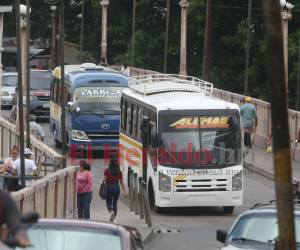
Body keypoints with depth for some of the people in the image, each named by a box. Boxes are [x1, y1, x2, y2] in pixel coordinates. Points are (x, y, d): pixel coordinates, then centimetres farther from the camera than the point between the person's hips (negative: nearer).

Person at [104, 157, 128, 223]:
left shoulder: (106, 171, -8)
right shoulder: (119, 172, 0)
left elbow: (105, 180, -9)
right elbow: (121, 182, 1)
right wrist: (124, 191, 2)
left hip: (109, 187, -3)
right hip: (117, 187, 3)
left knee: (109, 203, 7)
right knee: (115, 203, 15)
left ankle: (111, 212, -25)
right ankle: (114, 218, 15)